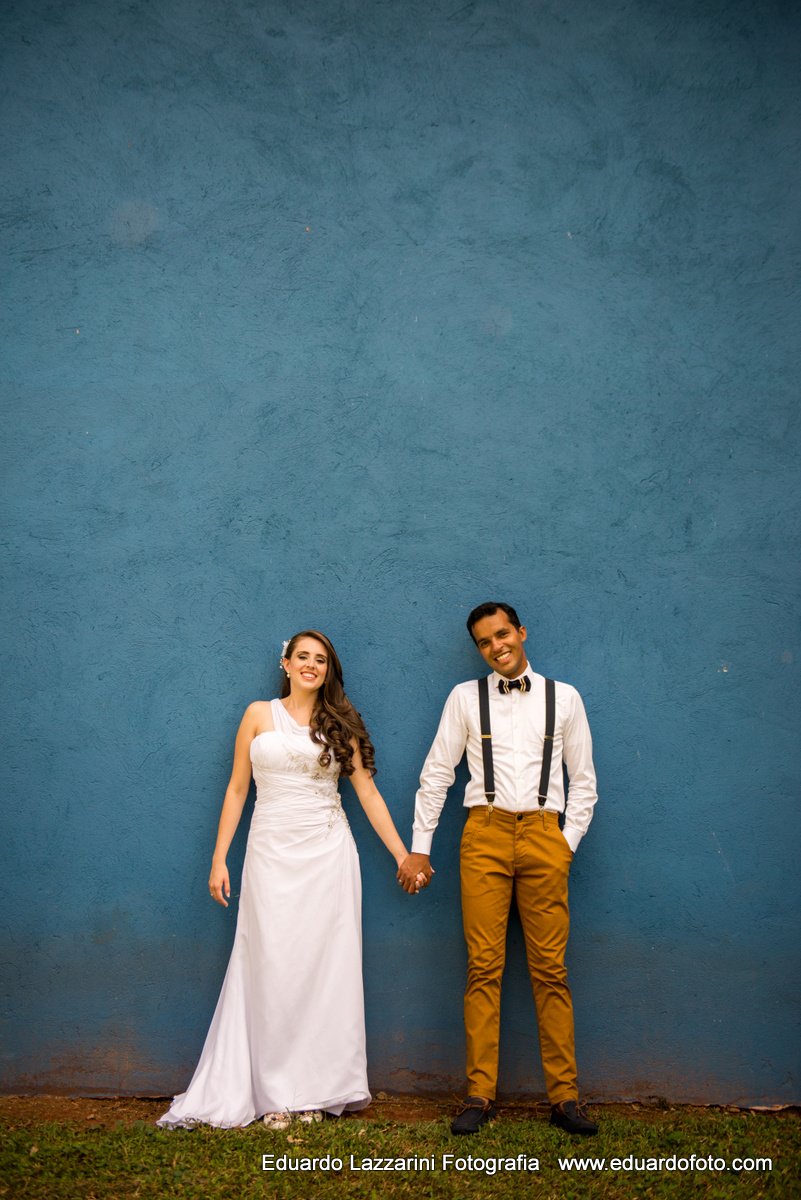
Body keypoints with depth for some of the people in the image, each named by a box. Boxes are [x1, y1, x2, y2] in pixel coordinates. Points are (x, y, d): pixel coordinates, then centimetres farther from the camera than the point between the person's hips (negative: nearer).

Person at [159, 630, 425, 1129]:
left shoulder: (340, 723, 9)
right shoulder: (260, 714, 7)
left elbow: (368, 792, 8)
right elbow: (237, 789, 7)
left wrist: (403, 856, 5)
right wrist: (219, 858, 1)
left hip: (328, 852, 1)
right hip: (272, 852, -1)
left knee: (324, 969, 2)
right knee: (272, 969, -1)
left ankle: (316, 1088, 12)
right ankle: (275, 1092, 9)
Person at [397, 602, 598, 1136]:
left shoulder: (563, 697, 10)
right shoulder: (466, 697, 8)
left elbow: (584, 779, 13)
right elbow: (436, 773, 10)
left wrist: (569, 840, 3)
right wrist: (420, 848, 7)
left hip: (543, 833, 0)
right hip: (485, 833, 0)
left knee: (550, 970, 1)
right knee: (484, 967, -1)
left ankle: (564, 1097, 9)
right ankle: (480, 1095, 7)